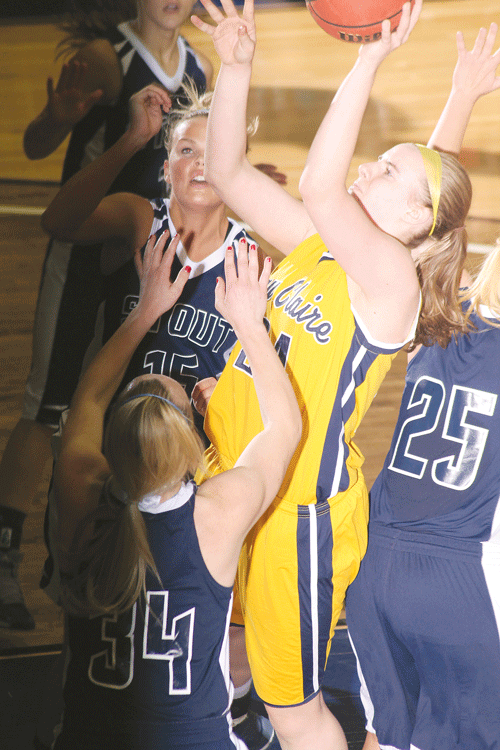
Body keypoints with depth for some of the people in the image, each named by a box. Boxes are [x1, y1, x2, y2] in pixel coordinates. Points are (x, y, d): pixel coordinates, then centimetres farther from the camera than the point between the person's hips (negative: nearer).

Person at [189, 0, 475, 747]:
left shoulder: (391, 278, -20)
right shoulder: (315, 242, 3)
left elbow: (320, 188, -37)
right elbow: (228, 174, 4)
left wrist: (371, 61, -41)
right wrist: (235, 66, -8)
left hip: (299, 509, -7)